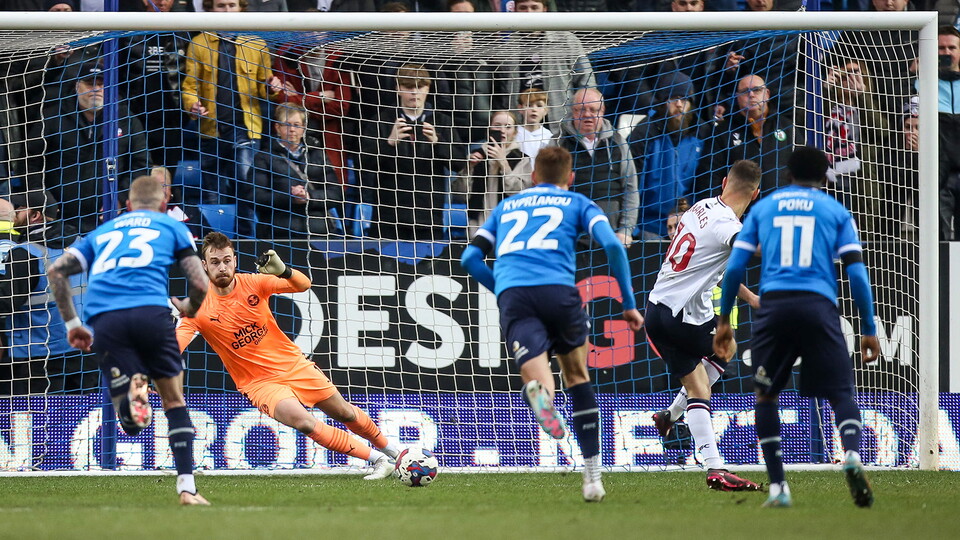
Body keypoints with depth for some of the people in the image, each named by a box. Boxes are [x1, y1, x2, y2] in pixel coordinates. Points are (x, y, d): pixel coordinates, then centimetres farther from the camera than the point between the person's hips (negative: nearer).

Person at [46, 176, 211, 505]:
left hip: (103, 317, 2)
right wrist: (189, 307, 38)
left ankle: (132, 390, -35)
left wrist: (71, 324, 24)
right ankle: (187, 487, 3)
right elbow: (199, 284, 16)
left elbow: (56, 271, 21)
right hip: (150, 311, -2)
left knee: (131, 423, 2)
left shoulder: (102, 232, 32)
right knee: (174, 400, 15)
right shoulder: (172, 227, 23)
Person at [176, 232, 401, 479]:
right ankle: (377, 459, -14)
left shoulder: (252, 283, -10)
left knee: (344, 413, 13)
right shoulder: (199, 308, -15)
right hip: (260, 382, -3)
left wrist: (283, 271, -35)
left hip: (294, 365, 3)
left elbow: (303, 285, -13)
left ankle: (390, 449, 41)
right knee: (304, 422, -26)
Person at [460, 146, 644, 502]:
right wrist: (628, 304, 11)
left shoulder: (506, 207, 31)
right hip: (557, 288, -1)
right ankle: (592, 477, 18)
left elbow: (470, 258, 24)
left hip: (512, 296, 1)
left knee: (538, 377, -13)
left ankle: (538, 390, -54)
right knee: (578, 377, 20)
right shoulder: (577, 203, 22)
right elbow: (613, 245, 5)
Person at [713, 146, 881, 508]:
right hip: (818, 304, -1)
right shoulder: (835, 210, 15)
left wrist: (724, 320, 23)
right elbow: (856, 272, 7)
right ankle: (852, 455, -30)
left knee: (765, 395, 15)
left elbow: (735, 266, 15)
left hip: (773, 304, 1)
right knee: (841, 393, 0)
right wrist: (868, 329, 10)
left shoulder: (763, 207, 20)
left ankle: (777, 487, 5)